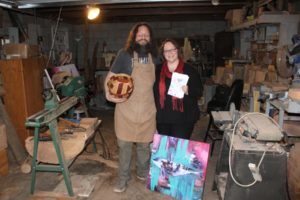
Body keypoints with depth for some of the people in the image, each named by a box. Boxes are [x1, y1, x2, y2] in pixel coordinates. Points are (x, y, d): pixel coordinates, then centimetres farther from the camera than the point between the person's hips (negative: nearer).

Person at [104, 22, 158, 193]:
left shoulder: (154, 57, 8)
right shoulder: (124, 54, -3)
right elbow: (110, 76, -2)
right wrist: (108, 93, -20)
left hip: (148, 109, 3)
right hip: (126, 108, -2)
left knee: (145, 144, 15)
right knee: (124, 144, 5)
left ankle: (143, 173, 36)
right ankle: (123, 178, 23)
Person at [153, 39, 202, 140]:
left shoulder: (189, 70, -1)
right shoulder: (158, 70, 7)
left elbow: (199, 91, 0)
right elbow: (154, 91, 12)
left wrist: (187, 91, -19)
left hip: (184, 118, -3)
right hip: (162, 118, 3)